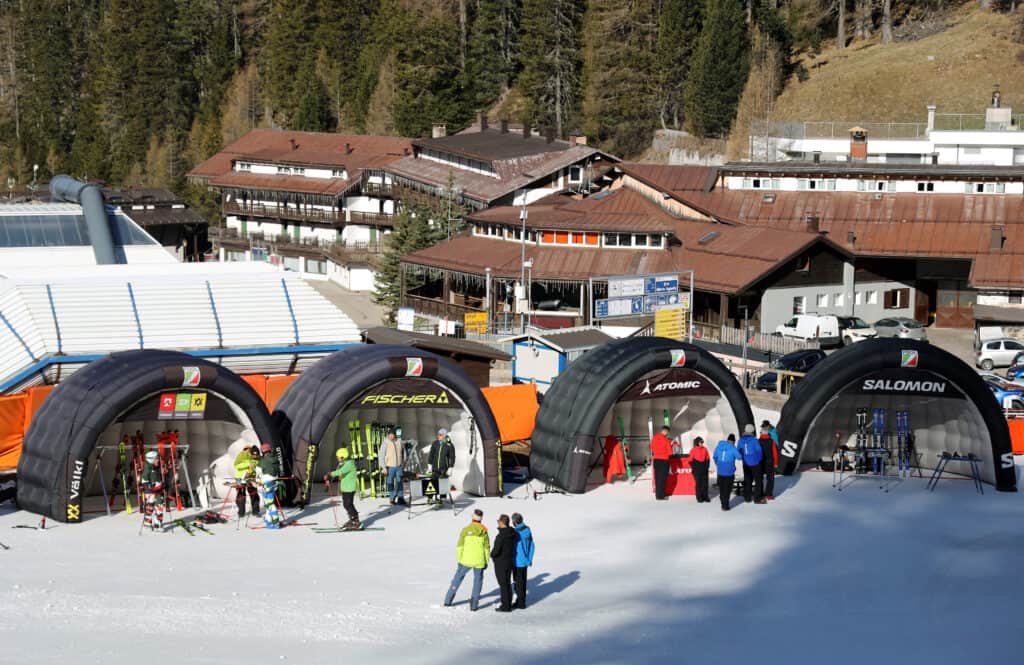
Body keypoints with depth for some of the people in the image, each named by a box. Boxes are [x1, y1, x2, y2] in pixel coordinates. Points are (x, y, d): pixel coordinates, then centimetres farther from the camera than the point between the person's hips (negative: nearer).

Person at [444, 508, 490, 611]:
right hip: (479, 562, 0)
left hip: (466, 560, 0)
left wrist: (459, 559, 4)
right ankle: (474, 604, 10)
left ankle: (448, 600, 16)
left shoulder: (466, 530, -6)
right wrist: (486, 562, 10)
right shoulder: (484, 531, -3)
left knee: (458, 577, 15)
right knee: (478, 580, 13)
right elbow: (487, 548, 1)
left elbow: (460, 546, -5)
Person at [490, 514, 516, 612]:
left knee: (503, 584, 0)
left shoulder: (501, 536, -24)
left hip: (501, 563, -8)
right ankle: (508, 604, 25)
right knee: (507, 583, 17)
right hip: (510, 561, 8)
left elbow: (496, 550, -23)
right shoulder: (512, 534, 1)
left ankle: (505, 606, 6)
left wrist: (492, 554, -2)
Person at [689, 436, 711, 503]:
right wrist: (693, 468, -5)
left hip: (704, 470, 4)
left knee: (705, 483, 4)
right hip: (697, 470, -4)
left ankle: (705, 497, 11)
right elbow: (691, 460, -2)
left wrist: (707, 466, 5)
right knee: (698, 483, -3)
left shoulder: (704, 449, 6)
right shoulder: (693, 450, -5)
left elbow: (708, 459, 13)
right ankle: (699, 498, 3)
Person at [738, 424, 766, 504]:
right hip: (755, 463, -4)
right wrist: (759, 459, 9)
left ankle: (747, 497, 19)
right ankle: (757, 498, 4)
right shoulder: (754, 440, -16)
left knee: (747, 480, 15)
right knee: (758, 480, 5)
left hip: (746, 464, 5)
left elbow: (739, 451, 4)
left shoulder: (741, 440, -3)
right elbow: (758, 450, -10)